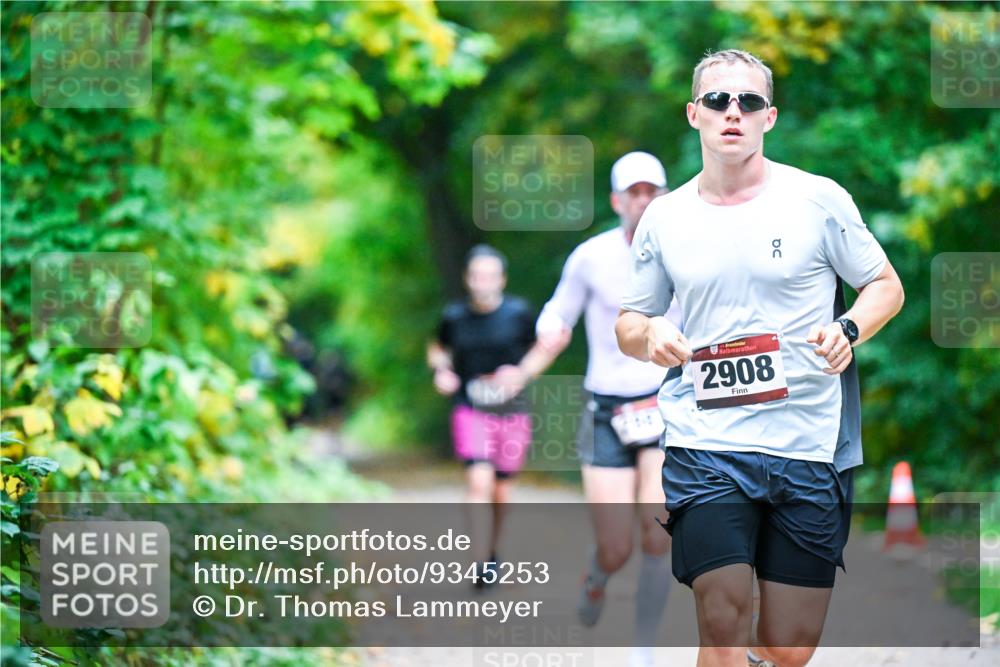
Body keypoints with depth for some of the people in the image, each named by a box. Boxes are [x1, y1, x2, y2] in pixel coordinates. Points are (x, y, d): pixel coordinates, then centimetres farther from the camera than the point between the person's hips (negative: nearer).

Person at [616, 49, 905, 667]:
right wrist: (649, 335, -6)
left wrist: (848, 331, -12)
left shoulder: (819, 199, 1)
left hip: (809, 448, 0)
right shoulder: (664, 217, 8)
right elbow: (629, 323, 18)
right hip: (705, 446, 1)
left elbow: (886, 285, 10)